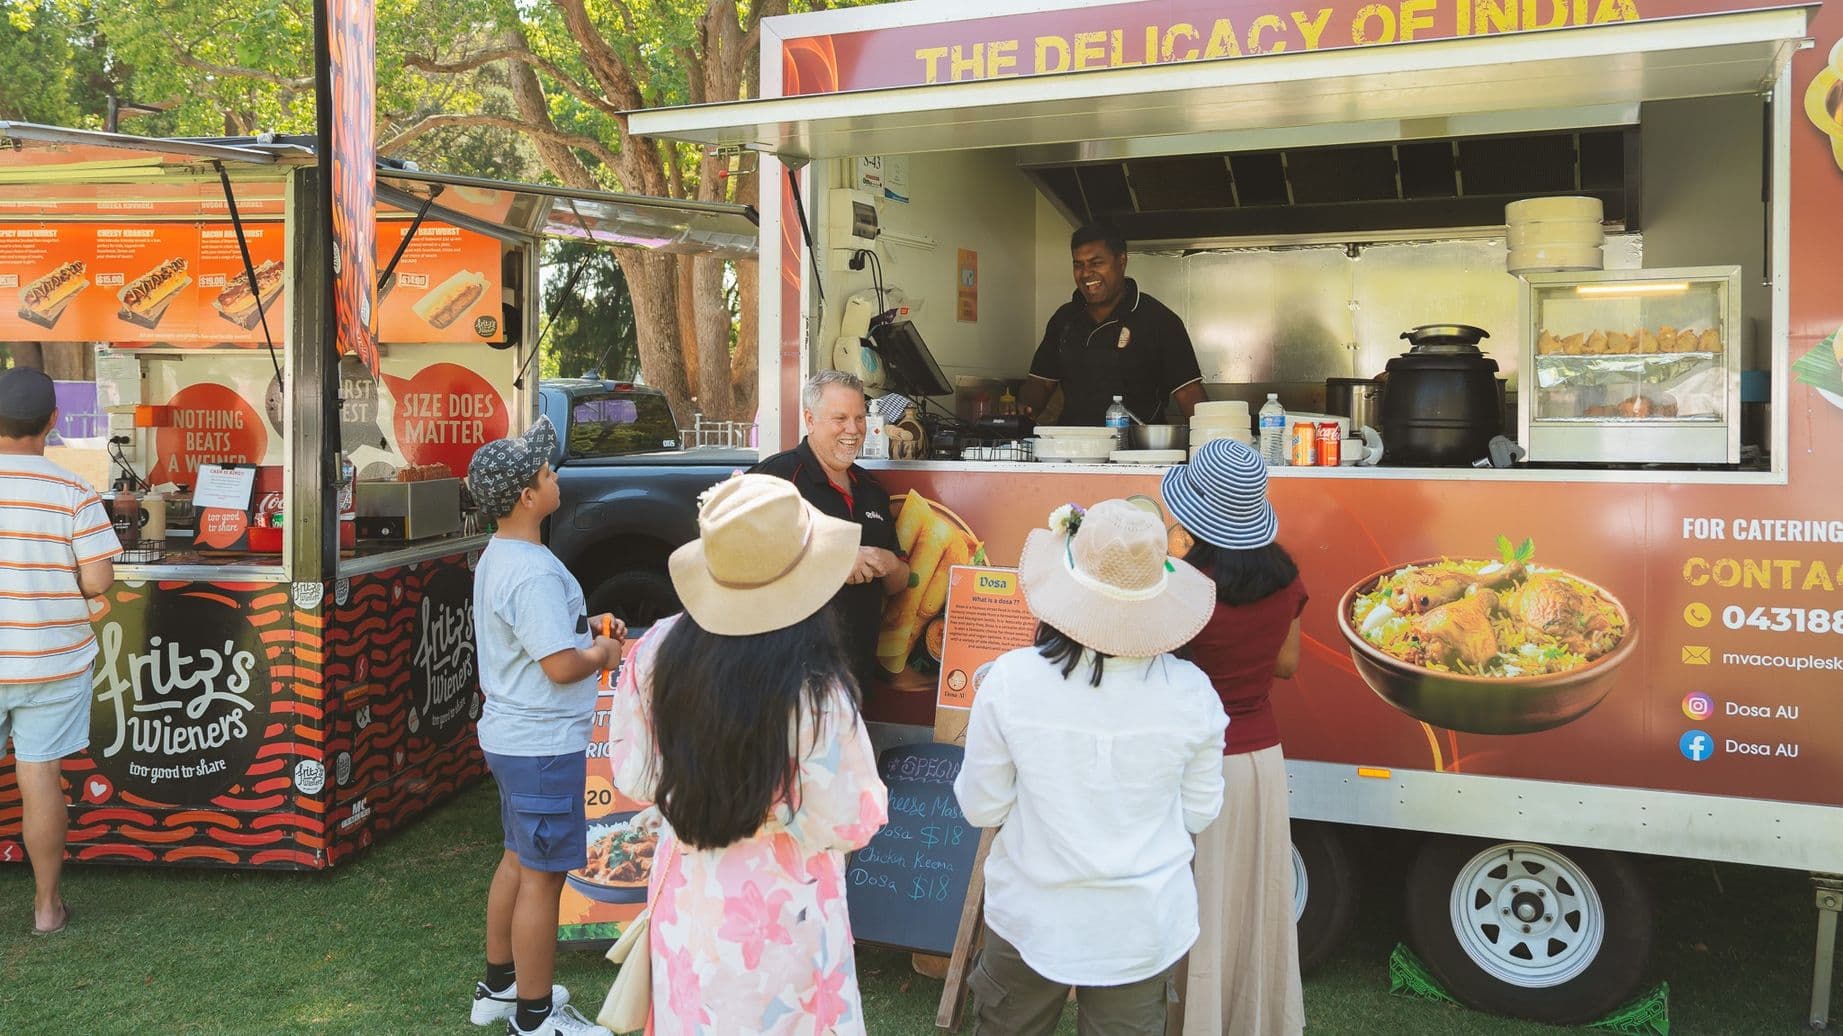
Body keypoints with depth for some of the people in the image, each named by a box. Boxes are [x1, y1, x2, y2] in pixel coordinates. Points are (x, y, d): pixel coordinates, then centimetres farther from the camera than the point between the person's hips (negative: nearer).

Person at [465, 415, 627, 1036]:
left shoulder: (498, 557, 9)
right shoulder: (534, 572, -25)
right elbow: (561, 665, -27)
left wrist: (587, 625, 9)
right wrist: (603, 652, -8)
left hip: (510, 736, 11)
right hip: (544, 745, -10)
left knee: (519, 858, 22)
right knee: (543, 875, 1)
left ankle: (499, 986, 37)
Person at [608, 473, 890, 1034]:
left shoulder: (658, 652, -14)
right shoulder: (815, 696, -28)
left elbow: (633, 777, -1)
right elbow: (849, 826, -18)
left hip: (683, 906, 4)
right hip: (779, 923, -4)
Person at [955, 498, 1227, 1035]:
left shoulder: (1009, 680, -20)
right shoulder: (1189, 692, -16)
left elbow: (982, 809, -9)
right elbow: (1198, 814, -3)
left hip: (1031, 921, -1)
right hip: (1144, 930, 1)